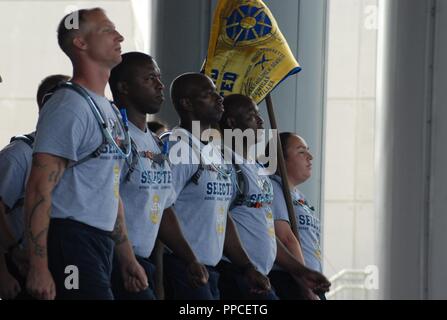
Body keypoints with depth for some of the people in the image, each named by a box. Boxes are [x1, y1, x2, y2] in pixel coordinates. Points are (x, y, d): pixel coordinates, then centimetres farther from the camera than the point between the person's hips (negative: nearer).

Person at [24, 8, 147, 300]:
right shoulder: (69, 106, -10)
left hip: (101, 243, 9)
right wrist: (39, 267, -22)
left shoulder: (110, 111, 20)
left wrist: (128, 258, 22)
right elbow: (39, 189, -16)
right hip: (71, 240, -9)